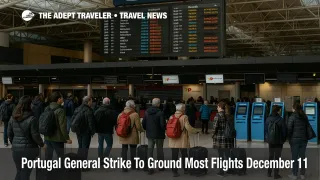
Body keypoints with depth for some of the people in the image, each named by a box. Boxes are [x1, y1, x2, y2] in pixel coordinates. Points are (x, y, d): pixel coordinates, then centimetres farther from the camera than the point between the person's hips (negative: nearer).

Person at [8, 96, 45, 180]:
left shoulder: (13, 118, 2)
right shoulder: (32, 119, -16)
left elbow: (9, 133, 8)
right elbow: (35, 135, -13)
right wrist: (42, 144, 3)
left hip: (16, 149, 5)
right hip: (29, 149, -5)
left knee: (19, 171, 19)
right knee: (25, 173, 6)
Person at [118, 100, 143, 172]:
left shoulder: (120, 114, 2)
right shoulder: (135, 115, -13)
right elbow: (138, 126, -13)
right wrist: (142, 130, 8)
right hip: (132, 136, -3)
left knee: (124, 149, 7)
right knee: (133, 149, 11)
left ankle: (124, 166, 3)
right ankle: (133, 165, 24)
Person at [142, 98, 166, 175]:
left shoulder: (147, 112, 0)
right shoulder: (160, 113, -17)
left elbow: (143, 123, 3)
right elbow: (163, 124, -20)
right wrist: (164, 129, 1)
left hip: (149, 134, 4)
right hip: (159, 135, -4)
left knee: (150, 150, 7)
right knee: (159, 150, 12)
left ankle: (150, 168, 5)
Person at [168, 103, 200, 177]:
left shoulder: (171, 117, 2)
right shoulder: (184, 117, -11)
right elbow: (188, 127, -17)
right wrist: (196, 131, -3)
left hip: (173, 141, 3)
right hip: (182, 141, -3)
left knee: (174, 156, 6)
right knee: (184, 155, 15)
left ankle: (174, 171, 6)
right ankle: (186, 170, 28)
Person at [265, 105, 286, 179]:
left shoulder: (268, 119, -3)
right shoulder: (281, 120, -15)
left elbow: (266, 129, 5)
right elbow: (284, 131, -10)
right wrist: (283, 140, 6)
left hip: (270, 141, 4)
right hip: (279, 141, -4)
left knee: (270, 156, 16)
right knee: (277, 157, 5)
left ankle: (269, 173, 22)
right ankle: (276, 174, 8)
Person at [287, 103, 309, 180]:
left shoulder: (292, 117, -10)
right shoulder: (305, 117, 7)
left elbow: (289, 129, -12)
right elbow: (307, 128, 8)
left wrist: (289, 138, -2)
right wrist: (305, 137, 11)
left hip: (295, 139, -5)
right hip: (304, 139, 5)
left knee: (295, 157, 3)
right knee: (302, 156, 11)